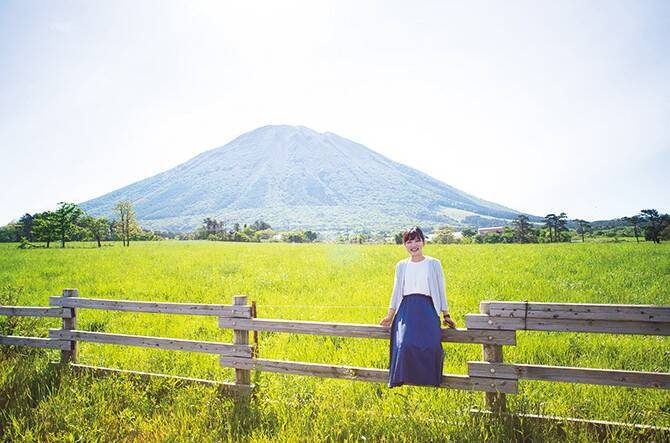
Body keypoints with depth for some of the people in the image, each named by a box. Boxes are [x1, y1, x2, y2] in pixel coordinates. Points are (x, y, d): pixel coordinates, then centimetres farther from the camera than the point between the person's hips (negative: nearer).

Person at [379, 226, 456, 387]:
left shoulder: (434, 264, 7)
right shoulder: (401, 266, 14)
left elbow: (441, 291, 10)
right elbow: (396, 292, 17)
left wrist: (446, 315, 7)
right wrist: (389, 316, 13)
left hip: (427, 310, -1)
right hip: (406, 310, 1)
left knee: (431, 346, -25)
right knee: (404, 344, -25)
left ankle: (429, 380, -3)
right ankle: (403, 378, -7)